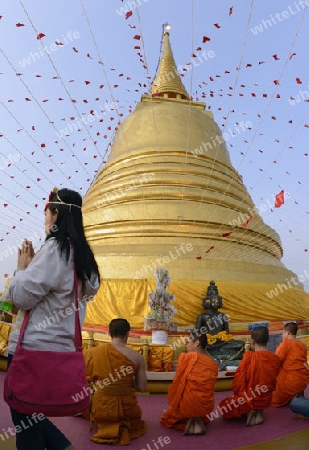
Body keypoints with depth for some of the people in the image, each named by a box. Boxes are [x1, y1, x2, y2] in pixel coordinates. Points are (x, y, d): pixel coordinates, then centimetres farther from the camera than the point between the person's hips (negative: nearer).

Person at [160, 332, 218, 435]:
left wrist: (172, 403, 8)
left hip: (187, 404, -5)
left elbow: (177, 383, -6)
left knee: (166, 418, 26)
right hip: (206, 406, 5)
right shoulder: (213, 364, 1)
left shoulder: (185, 357, -13)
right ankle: (198, 421, 9)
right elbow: (209, 388, 7)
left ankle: (188, 421, 1)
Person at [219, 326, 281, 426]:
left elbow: (239, 380, -17)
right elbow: (274, 382, 4)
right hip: (266, 401, 5)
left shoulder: (249, 356, -22)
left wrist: (237, 395, 2)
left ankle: (248, 412, 0)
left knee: (223, 406, 20)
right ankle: (258, 412, 8)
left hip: (248, 401, -5)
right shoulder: (276, 359, -9)